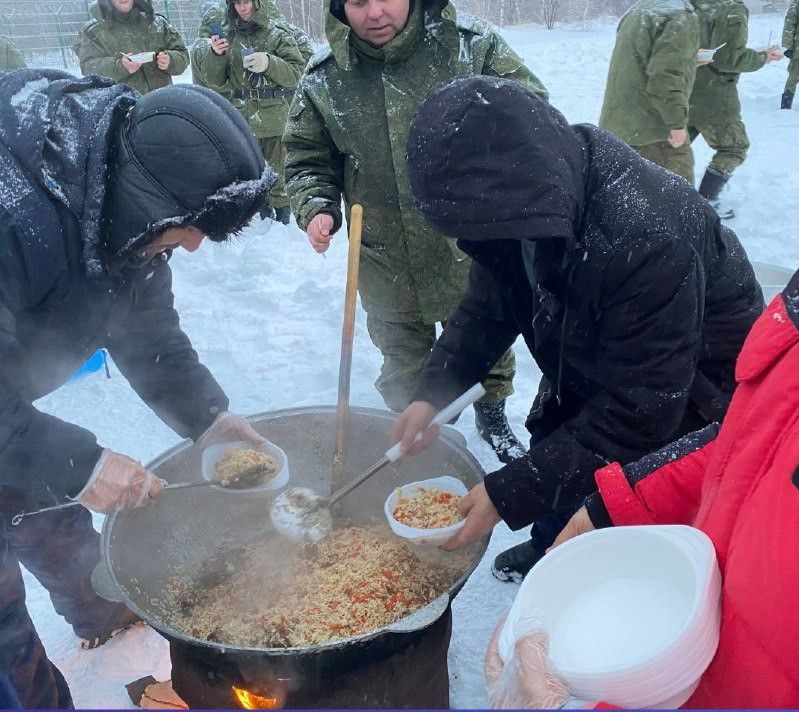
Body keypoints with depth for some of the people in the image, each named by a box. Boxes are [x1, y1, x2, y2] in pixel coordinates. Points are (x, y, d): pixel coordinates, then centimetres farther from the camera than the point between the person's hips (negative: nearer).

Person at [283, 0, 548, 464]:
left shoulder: (473, 46, -10)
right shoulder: (324, 78, -4)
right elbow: (308, 158, 7)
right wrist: (316, 208, -11)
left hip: (471, 247, -1)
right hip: (386, 259, 1)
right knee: (402, 355, 20)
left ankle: (492, 414, 47)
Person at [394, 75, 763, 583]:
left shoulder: (648, 240, -41)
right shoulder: (530, 199, -19)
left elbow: (640, 413, -35)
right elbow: (489, 304, -4)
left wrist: (509, 495, -32)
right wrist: (435, 390, -20)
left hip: (688, 398, -6)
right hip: (591, 368, 6)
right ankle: (552, 548, 46)